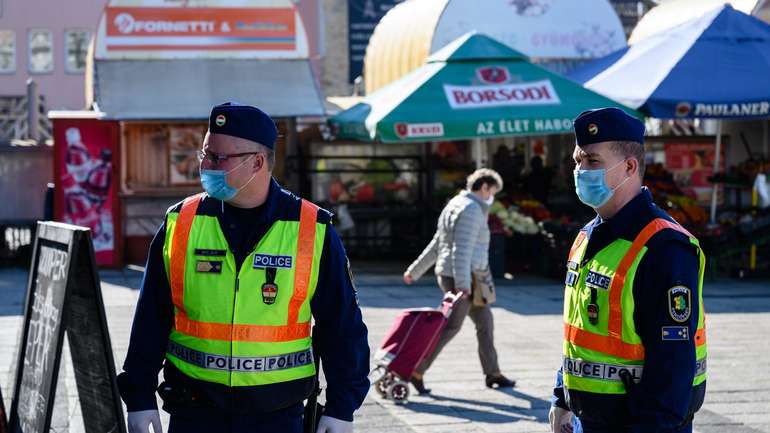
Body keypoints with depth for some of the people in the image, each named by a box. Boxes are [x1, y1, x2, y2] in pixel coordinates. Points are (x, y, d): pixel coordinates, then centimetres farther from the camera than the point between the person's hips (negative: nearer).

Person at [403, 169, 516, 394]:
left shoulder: (457, 206, 17)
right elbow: (462, 249, -25)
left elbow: (436, 244, 20)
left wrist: (416, 270, 21)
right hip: (461, 277, -11)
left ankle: (493, 373, 20)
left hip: (450, 274, 11)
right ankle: (416, 371, -2)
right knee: (450, 327, -5)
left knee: (485, 321, 14)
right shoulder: (471, 210, -16)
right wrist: (462, 283, -30)